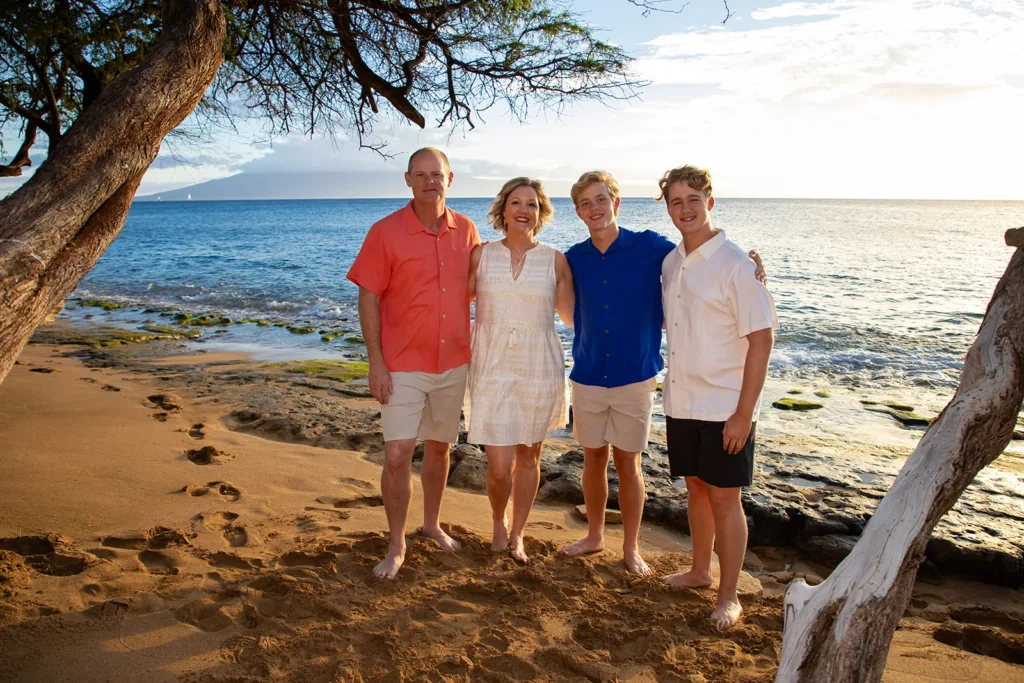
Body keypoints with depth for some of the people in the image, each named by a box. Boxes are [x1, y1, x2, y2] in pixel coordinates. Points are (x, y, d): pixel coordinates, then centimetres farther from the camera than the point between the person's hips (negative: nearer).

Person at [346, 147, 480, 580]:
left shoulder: (466, 231, 2)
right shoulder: (386, 232, -8)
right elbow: (368, 299, -8)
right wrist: (376, 363, -14)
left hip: (453, 362, 4)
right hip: (403, 365, -4)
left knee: (439, 447, 16)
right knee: (397, 454, -6)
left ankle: (432, 524, 35)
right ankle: (396, 545, 11)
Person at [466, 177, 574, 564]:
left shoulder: (555, 261, 2)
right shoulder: (481, 255, 2)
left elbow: (572, 315, 8)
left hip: (539, 369, 1)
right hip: (492, 369, -1)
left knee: (529, 457, 11)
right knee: (499, 466, -4)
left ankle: (517, 534, 33)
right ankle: (498, 523, 29)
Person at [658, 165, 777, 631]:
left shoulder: (735, 265, -13)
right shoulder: (670, 263, 8)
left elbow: (761, 339, -14)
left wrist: (743, 413, -18)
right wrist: (674, 396, 12)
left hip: (724, 407, -6)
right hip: (681, 402, 6)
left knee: (725, 499, 4)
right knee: (696, 488, 18)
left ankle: (728, 596, 18)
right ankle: (699, 571, 35)